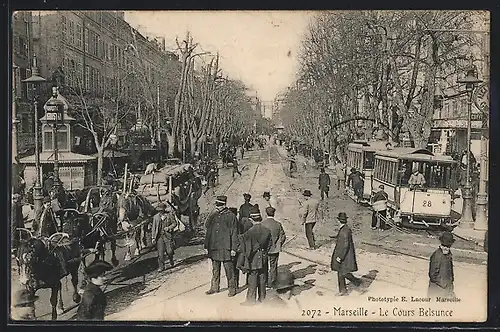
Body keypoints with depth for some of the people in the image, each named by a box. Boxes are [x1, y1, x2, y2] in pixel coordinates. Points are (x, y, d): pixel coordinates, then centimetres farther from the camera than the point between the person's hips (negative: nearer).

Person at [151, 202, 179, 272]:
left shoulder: (169, 215, 1)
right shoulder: (156, 217, 8)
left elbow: (175, 223, 6)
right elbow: (154, 228, 11)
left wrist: (169, 228, -11)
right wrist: (153, 238, 6)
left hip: (168, 235, -2)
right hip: (159, 236, 2)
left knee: (169, 251, -3)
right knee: (160, 252, -2)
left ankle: (171, 262, 26)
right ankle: (161, 266, 7)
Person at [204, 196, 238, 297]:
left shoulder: (231, 216, -6)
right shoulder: (213, 216, 10)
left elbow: (234, 234, -7)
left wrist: (233, 248, -10)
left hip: (226, 248, -5)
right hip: (214, 248, 5)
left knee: (229, 270, 2)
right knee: (215, 270, 15)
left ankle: (232, 288, 13)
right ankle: (214, 287, 27)